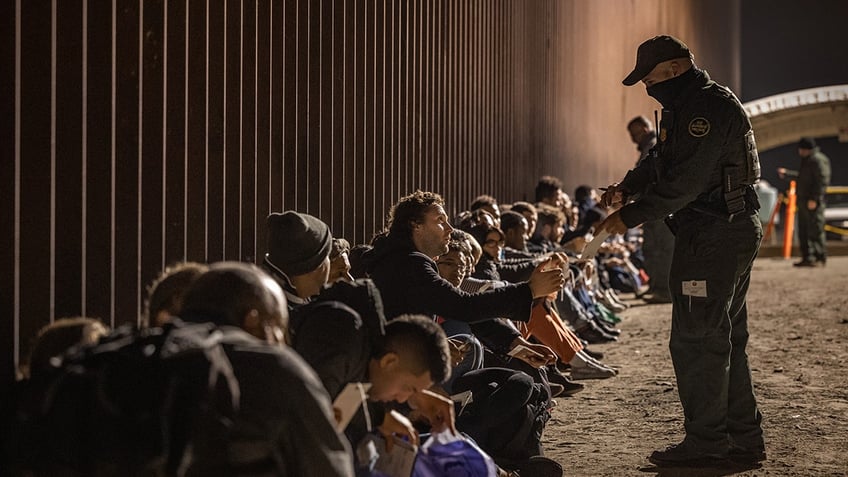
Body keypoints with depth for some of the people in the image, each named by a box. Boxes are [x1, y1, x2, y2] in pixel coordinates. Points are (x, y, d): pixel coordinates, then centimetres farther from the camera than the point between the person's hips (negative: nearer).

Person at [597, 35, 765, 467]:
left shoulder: (707, 107, -18)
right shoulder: (689, 105, 17)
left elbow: (684, 181, -23)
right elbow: (663, 159, 21)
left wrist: (630, 217, -19)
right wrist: (626, 188, 4)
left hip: (711, 234, -11)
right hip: (738, 230, 11)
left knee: (696, 338, -5)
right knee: (726, 337, 15)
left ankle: (705, 442, 1)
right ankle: (745, 439, 21)